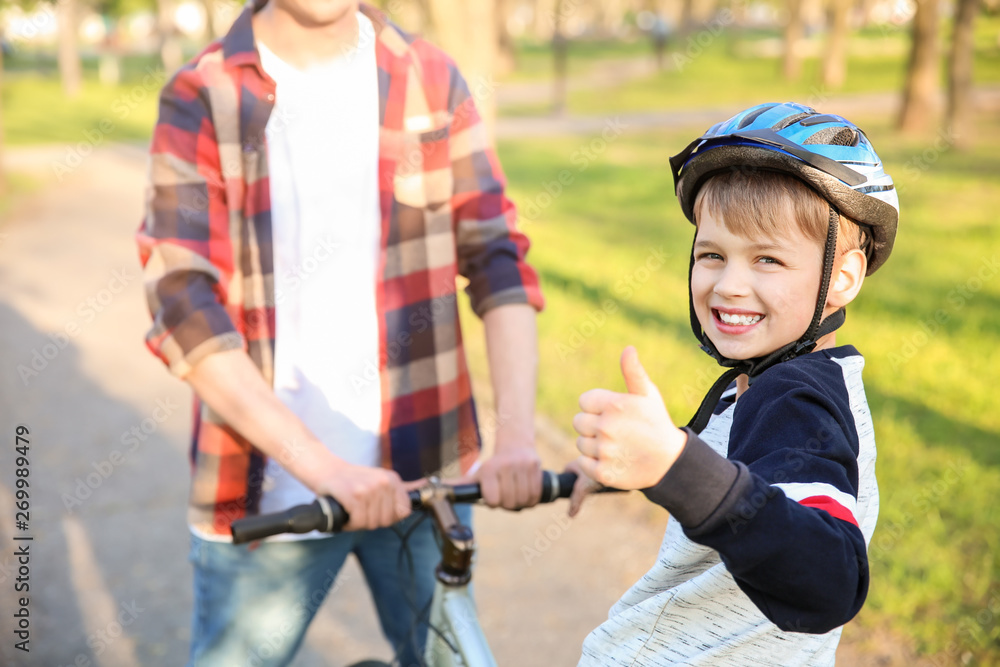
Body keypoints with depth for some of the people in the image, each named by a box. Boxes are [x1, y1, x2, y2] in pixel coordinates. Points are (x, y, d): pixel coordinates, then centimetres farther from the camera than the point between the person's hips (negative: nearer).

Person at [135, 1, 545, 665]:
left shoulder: (433, 81, 3)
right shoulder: (201, 97, -5)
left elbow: (499, 260, -4)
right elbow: (184, 305, -15)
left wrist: (517, 434, -19)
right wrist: (323, 467, -25)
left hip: (423, 468, 2)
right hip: (270, 488, -2)